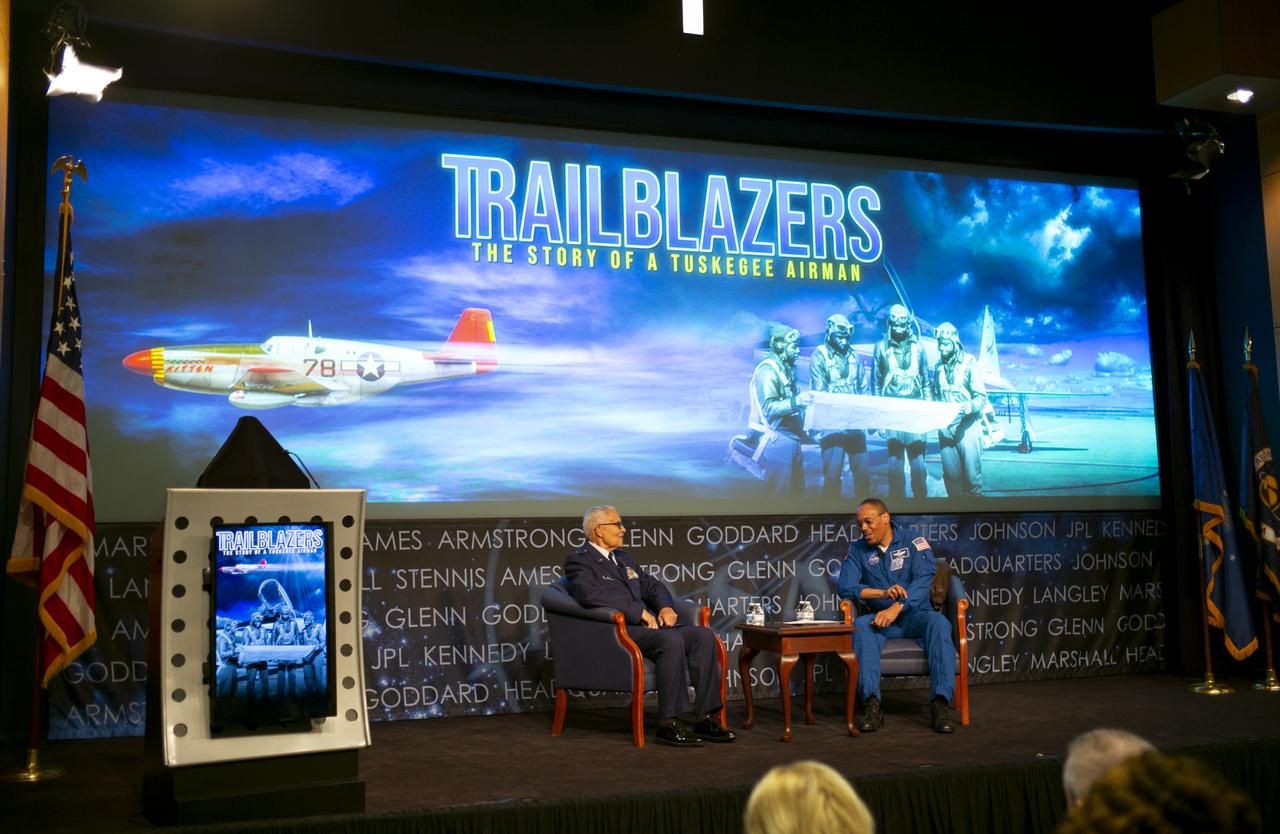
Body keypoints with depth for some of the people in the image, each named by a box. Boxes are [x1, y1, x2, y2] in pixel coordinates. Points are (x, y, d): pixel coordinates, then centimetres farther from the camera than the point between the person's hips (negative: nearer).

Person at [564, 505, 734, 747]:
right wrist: (638, 611, -21)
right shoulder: (579, 561, -2)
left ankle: (705, 717, -13)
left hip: (647, 626, 8)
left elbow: (651, 584, 27)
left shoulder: (623, 557, 26)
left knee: (703, 635, -13)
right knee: (671, 640, -33)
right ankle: (669, 723, -27)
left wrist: (666, 606, 3)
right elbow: (590, 594, -20)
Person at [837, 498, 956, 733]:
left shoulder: (914, 543, 3)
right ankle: (871, 705, -37)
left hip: (915, 615, -1)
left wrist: (896, 607, -28)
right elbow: (844, 586, -5)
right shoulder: (858, 550, 10)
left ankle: (940, 704, -36)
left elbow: (922, 581, -12)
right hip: (881, 618, 1)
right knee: (860, 626, -31)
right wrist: (882, 593, -22)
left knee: (938, 623, -33)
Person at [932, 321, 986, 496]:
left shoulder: (969, 363, -4)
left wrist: (971, 406, -29)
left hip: (967, 426, -4)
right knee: (950, 475, 3)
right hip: (945, 428, 4)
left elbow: (981, 397, -9)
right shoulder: (939, 366, 11)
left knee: (971, 475, -5)